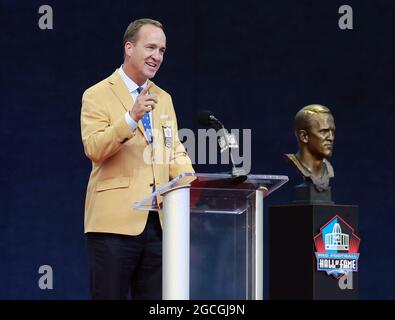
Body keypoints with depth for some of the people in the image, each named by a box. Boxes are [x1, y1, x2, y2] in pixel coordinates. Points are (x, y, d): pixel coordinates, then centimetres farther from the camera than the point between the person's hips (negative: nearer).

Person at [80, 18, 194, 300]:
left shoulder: (163, 98, 19)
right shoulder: (98, 96, -1)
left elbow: (175, 151, 16)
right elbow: (93, 148, -14)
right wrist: (132, 117, -25)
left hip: (159, 220, 6)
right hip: (115, 220, -6)